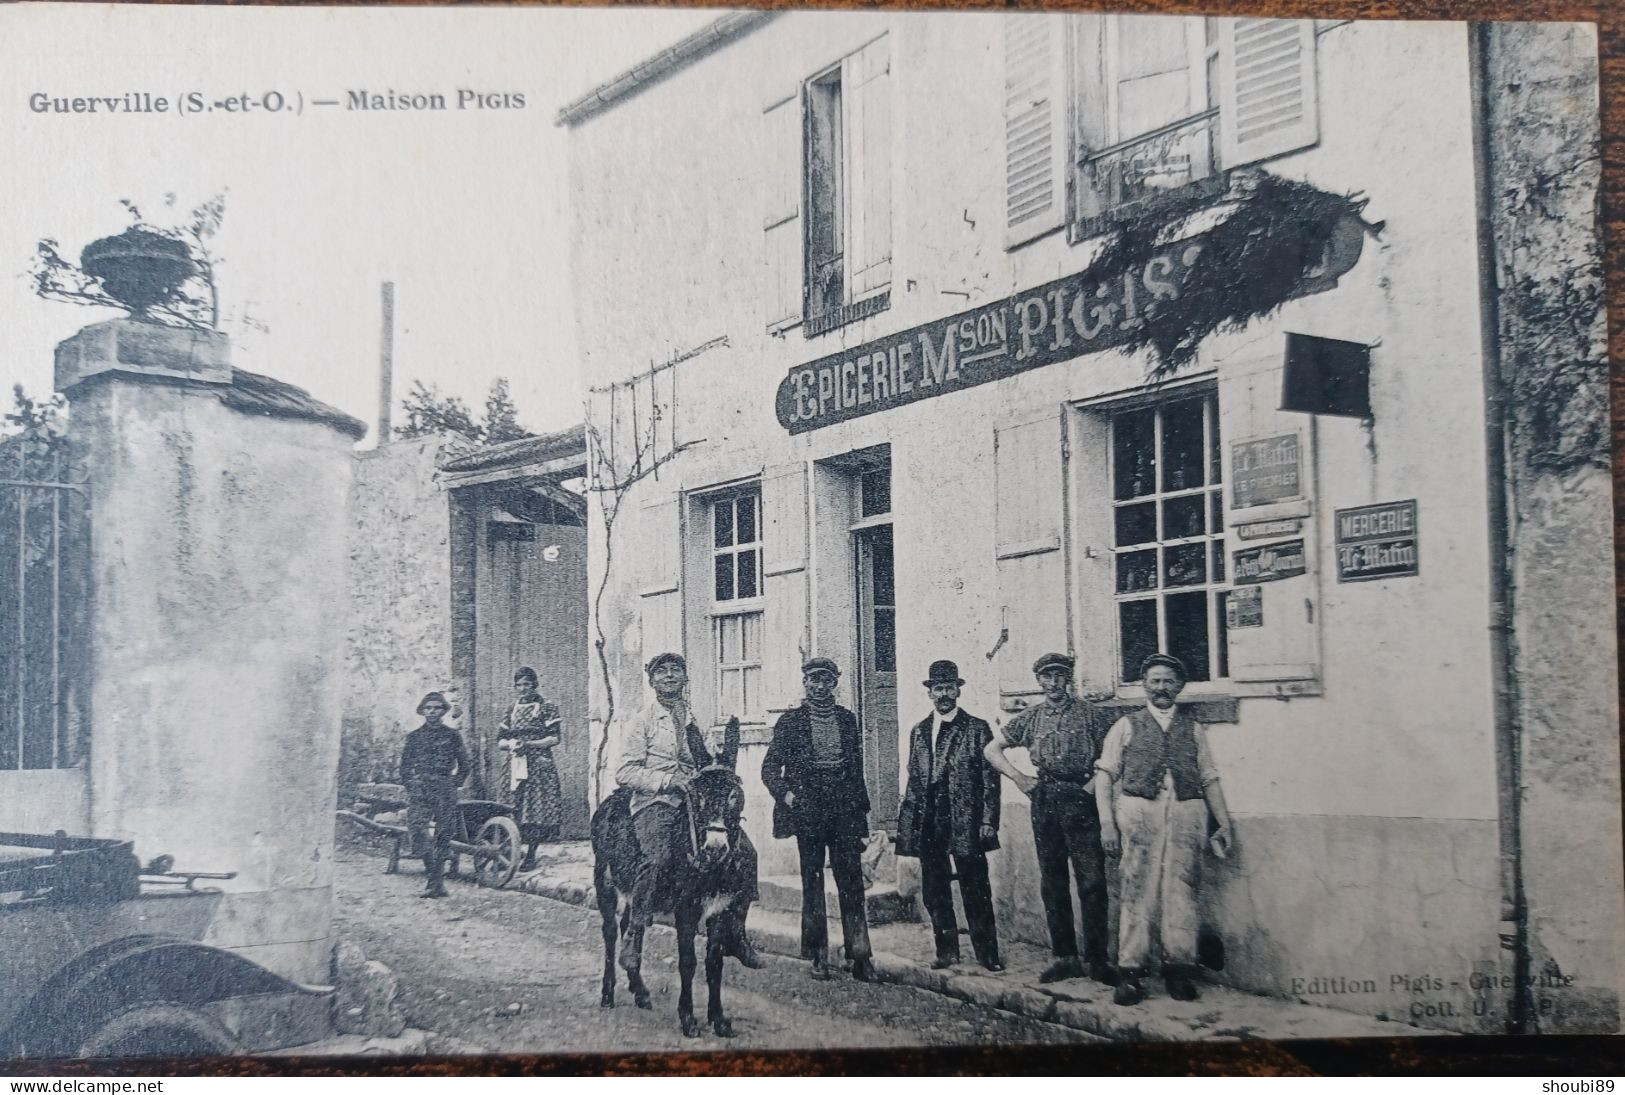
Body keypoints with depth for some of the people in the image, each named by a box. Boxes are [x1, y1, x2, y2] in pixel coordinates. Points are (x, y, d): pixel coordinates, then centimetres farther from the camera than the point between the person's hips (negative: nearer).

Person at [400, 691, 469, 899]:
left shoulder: (452, 736, 10)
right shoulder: (414, 737, 13)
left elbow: (464, 766, 14)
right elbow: (405, 767, 16)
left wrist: (454, 784, 5)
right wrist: (411, 786, 6)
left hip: (445, 790, 0)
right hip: (420, 790, 0)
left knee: (443, 835, -1)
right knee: (416, 828, -18)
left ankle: (437, 881, 5)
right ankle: (436, 880, -13)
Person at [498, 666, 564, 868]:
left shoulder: (546, 709, 2)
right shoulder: (511, 711, 16)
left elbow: (554, 738, -5)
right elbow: (500, 741, 14)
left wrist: (528, 744, -14)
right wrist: (510, 744, -9)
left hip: (540, 766, -4)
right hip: (517, 766, 4)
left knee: (538, 806, -11)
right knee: (519, 809, -1)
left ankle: (530, 854, -9)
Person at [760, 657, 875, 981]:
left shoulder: (847, 719, 13)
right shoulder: (790, 721, 5)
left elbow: (857, 767, 16)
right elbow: (769, 767, 5)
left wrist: (860, 809, 11)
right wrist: (785, 794, -11)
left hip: (844, 810, 2)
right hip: (808, 811, -2)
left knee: (852, 881, -4)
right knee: (812, 884, 4)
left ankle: (860, 955, -2)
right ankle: (819, 958, 9)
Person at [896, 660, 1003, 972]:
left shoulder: (977, 729, 1)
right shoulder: (919, 731, 14)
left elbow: (990, 779, -2)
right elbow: (913, 780, 15)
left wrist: (988, 821, -10)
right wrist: (905, 822, 8)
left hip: (966, 822, -4)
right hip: (928, 823, 4)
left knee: (975, 890, -2)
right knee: (934, 892, 7)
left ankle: (987, 953, 6)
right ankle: (947, 952, 16)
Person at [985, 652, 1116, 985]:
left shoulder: (1088, 713, 3)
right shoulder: (1030, 718, 11)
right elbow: (993, 749, 17)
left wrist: (1094, 785, -10)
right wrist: (1018, 777, 7)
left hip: (1080, 799, -4)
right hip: (1044, 801, 4)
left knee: (1092, 881, -7)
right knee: (1052, 882, 7)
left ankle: (1096, 960, -2)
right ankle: (1064, 957, 15)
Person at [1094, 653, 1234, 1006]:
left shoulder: (1193, 730, 20)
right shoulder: (1126, 726, 14)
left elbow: (1209, 778, 17)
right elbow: (1105, 775, 7)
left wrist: (1224, 824, 7)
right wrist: (1107, 822, -4)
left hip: (1186, 812, 2)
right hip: (1139, 809, -2)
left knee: (1181, 889, -3)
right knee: (1138, 890, -6)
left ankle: (1179, 969, 3)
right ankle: (1130, 972, -5)